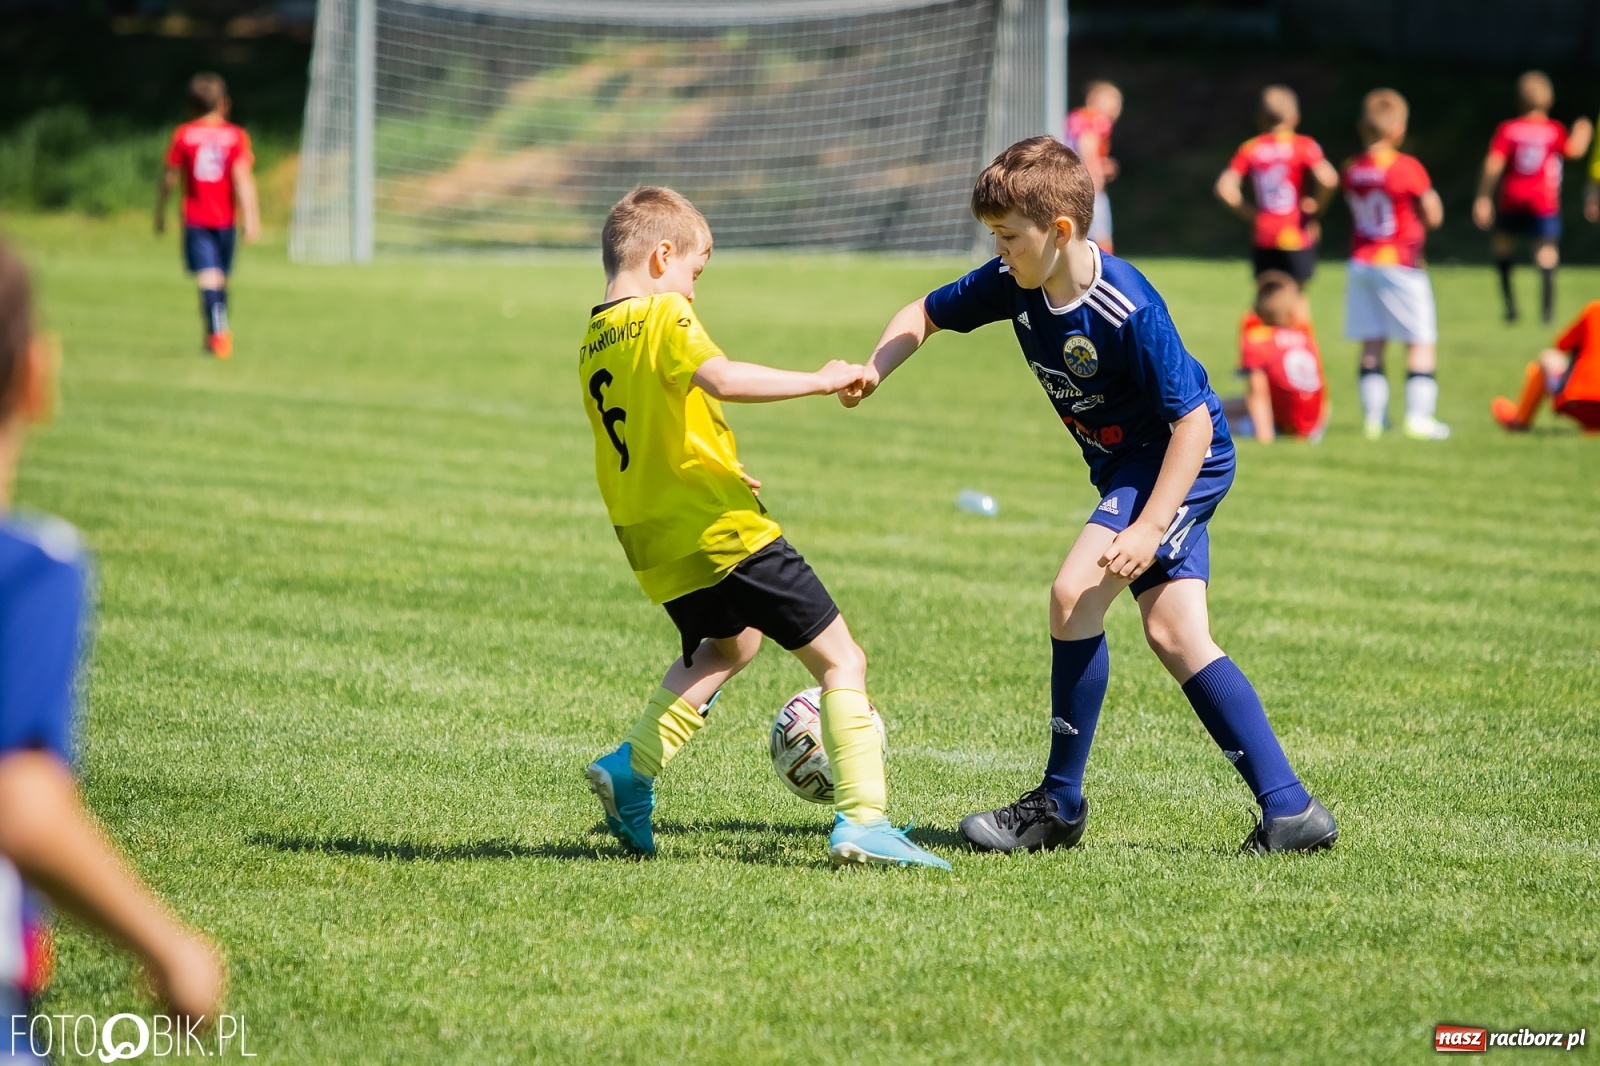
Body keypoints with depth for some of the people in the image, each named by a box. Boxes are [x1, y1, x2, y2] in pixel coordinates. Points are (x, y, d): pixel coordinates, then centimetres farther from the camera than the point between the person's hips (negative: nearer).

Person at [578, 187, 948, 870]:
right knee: (840, 659, -1)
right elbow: (722, 380, -31)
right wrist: (819, 380, -22)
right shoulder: (664, 316, -11)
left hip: (658, 550, 8)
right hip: (726, 533, -8)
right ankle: (861, 820, -13)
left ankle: (632, 770, 21)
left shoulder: (593, 344, 12)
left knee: (725, 645, 34)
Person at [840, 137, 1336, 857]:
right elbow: (925, 315, 8)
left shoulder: (1128, 310, -29)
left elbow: (1194, 419, -26)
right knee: (1174, 636, 3)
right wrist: (872, 372, -13)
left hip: (1182, 460, -9)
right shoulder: (1014, 284, -7)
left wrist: (1148, 529, -30)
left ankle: (1059, 805, -9)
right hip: (1125, 465, 9)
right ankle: (1289, 810, 3)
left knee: (1075, 594, -19)